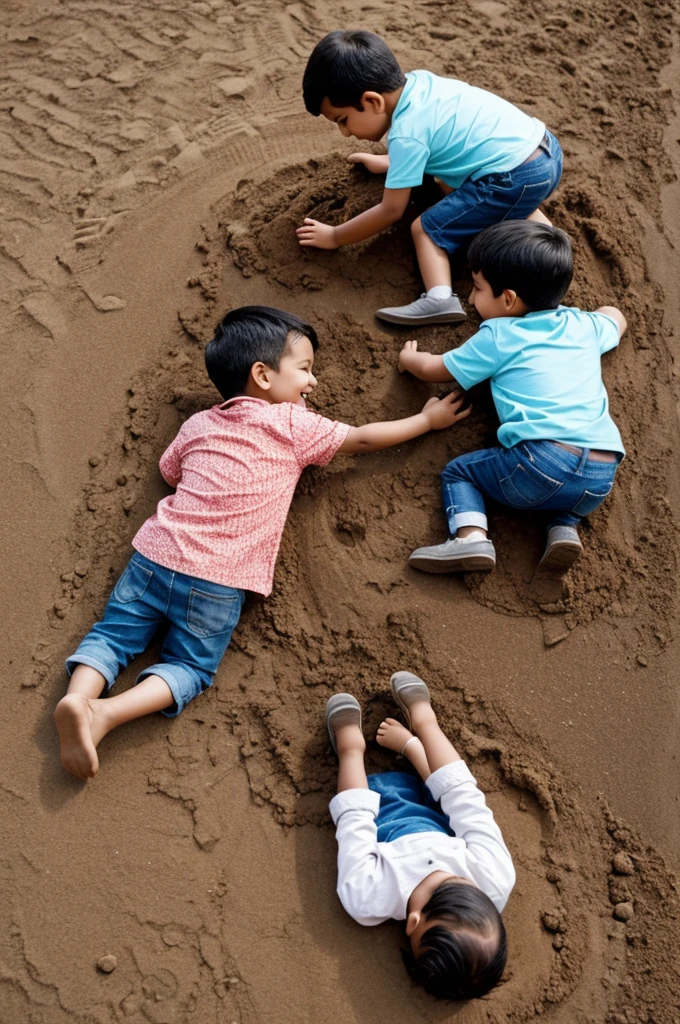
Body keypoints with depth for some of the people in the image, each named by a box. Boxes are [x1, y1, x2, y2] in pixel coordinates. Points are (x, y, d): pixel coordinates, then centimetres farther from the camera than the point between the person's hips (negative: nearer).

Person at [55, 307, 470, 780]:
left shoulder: (198, 424, 14)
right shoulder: (292, 424, 1)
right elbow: (362, 439, 11)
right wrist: (427, 419, 24)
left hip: (156, 552, 4)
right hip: (217, 580, -4)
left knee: (113, 635, 12)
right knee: (190, 666, 7)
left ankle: (79, 696, -15)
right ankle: (107, 714, -14)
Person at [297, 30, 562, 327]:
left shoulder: (406, 135, -15)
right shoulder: (417, 80, 7)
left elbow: (391, 211, -7)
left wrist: (333, 237, 3)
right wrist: (391, 162, 39)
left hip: (519, 179, -9)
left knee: (427, 228, -4)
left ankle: (439, 298, -26)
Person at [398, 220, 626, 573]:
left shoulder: (498, 337, 8)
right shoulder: (583, 325, 20)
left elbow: (431, 369, 21)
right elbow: (616, 318, 46)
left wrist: (408, 358, 41)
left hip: (540, 462, -5)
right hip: (602, 477, 5)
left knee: (458, 471, 16)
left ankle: (471, 537, -9)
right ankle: (565, 527, 9)